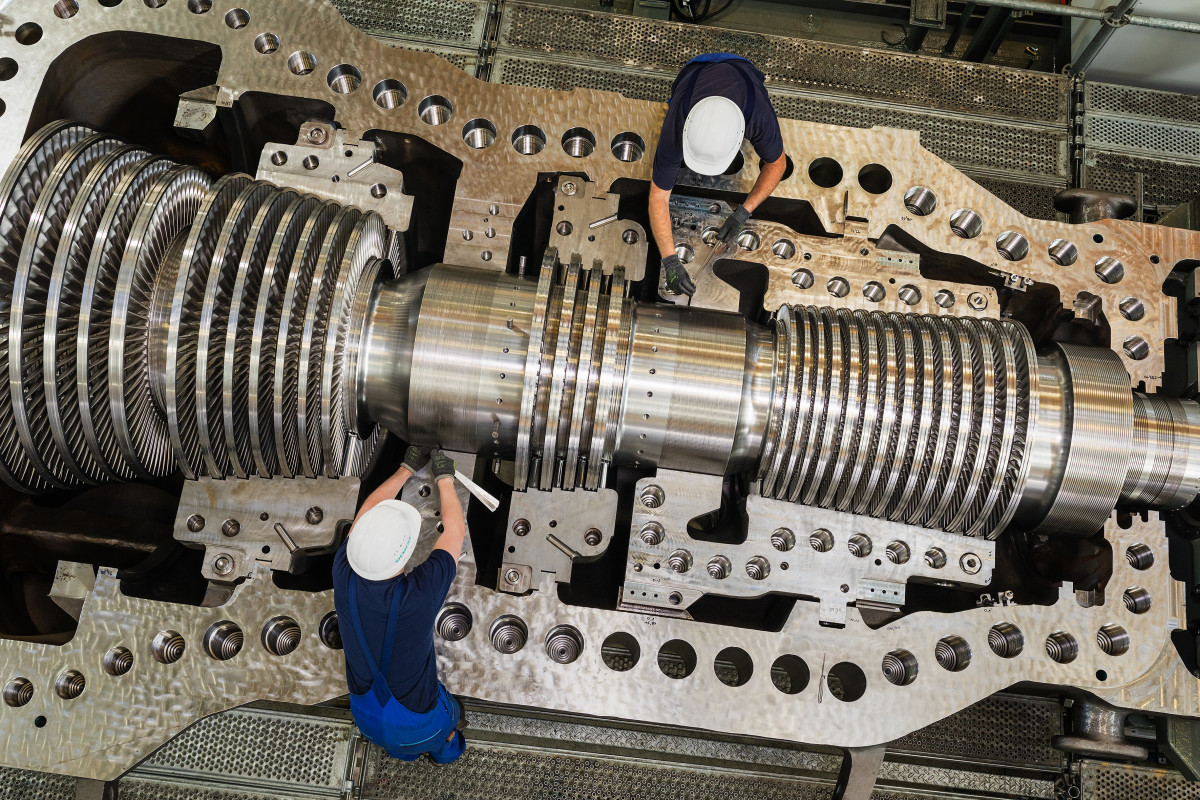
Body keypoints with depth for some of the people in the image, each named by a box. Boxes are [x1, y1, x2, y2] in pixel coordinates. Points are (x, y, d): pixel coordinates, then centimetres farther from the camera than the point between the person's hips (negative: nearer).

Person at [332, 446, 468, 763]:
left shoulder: (344, 576, -29)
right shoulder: (420, 593, -39)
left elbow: (367, 510, -9)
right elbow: (455, 530, -19)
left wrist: (407, 468, 3)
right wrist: (444, 476, -4)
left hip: (366, 718, 2)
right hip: (419, 727, -2)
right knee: (450, 716, 32)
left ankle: (402, 751, 60)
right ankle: (444, 748, 60)